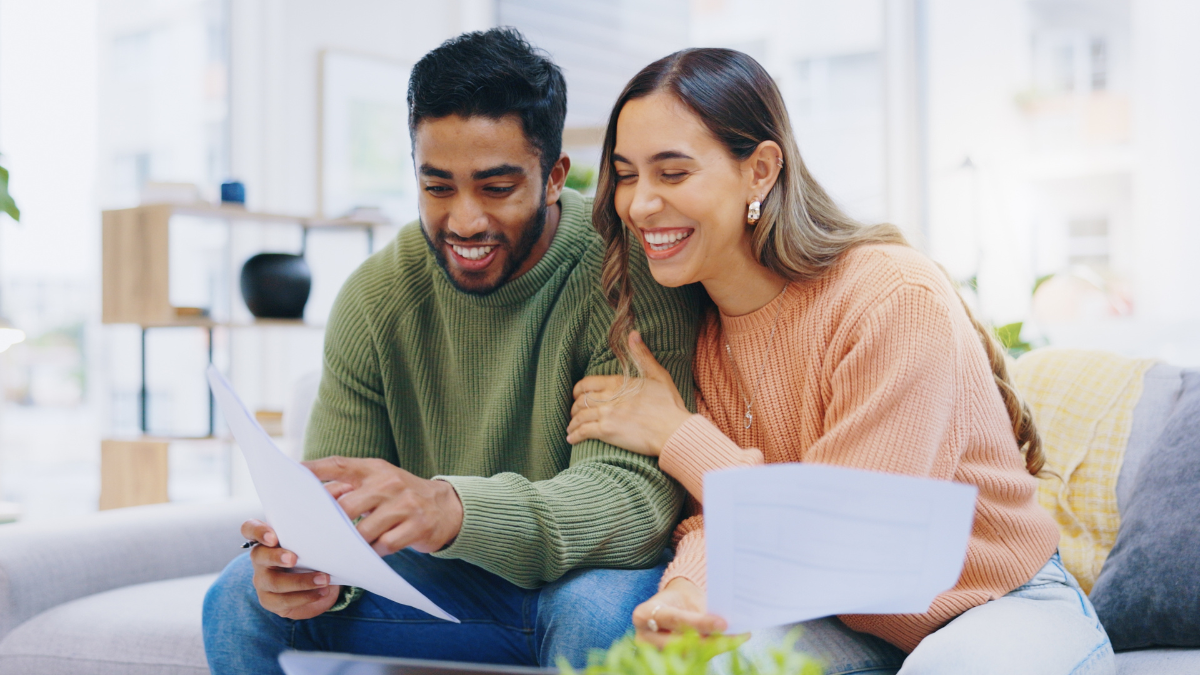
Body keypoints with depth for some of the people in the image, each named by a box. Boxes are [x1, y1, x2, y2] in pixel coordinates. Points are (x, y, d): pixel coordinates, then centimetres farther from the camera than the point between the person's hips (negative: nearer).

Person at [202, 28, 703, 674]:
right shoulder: (376, 296, -5)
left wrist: (452, 509, -47)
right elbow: (333, 504, -5)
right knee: (244, 600, -15)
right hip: (441, 585, 4)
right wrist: (318, 566, -31)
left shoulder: (628, 273, -20)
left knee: (598, 613, -36)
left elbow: (636, 492, -29)